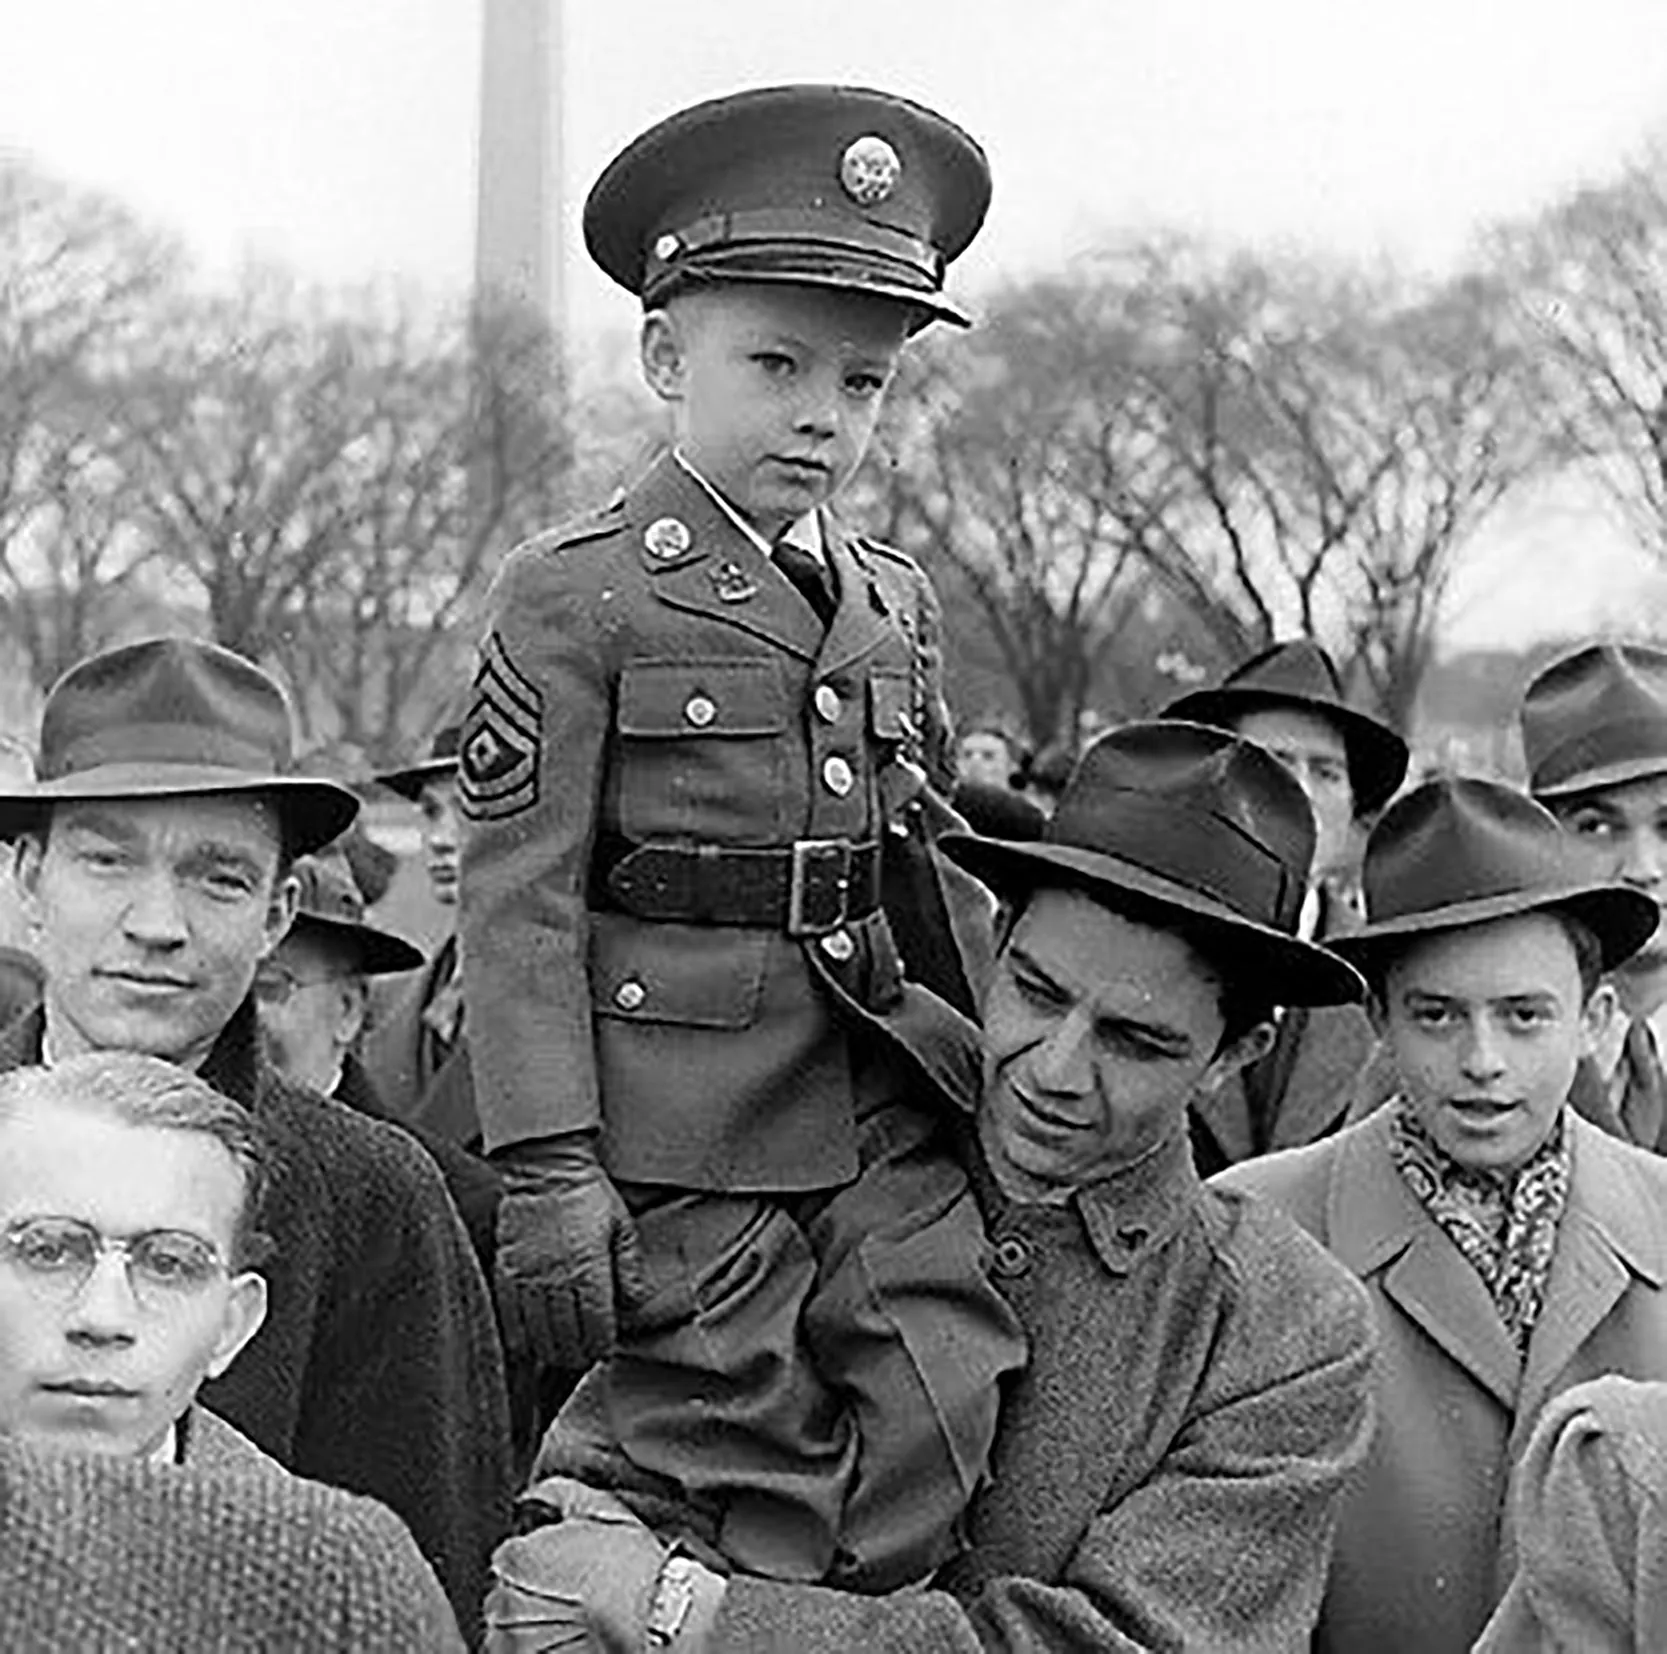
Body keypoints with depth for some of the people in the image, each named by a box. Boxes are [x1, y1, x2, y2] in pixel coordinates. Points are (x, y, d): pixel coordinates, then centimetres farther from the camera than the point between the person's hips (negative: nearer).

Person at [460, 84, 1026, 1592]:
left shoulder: (898, 604, 13)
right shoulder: (579, 595, -6)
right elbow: (518, 900, -10)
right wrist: (549, 1172, -15)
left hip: (888, 1123, 5)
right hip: (681, 1138, -5)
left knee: (958, 1437, -6)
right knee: (745, 1506, 3)